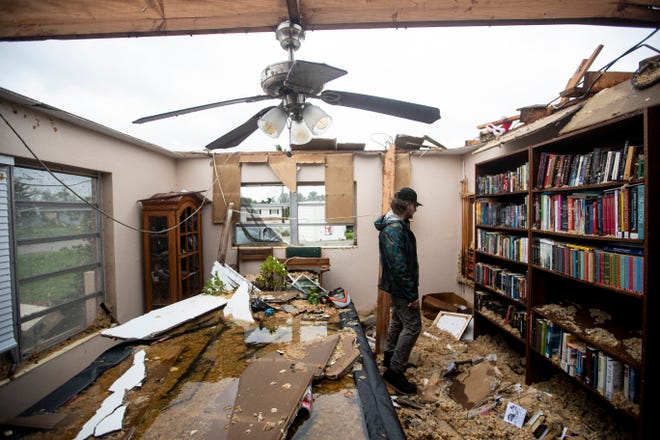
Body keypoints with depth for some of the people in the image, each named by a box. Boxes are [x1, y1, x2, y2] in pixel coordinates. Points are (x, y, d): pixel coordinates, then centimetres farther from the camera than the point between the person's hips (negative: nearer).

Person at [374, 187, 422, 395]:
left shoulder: (398, 225, 8)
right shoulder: (394, 230, -25)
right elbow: (399, 266, -28)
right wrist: (412, 294, -21)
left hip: (397, 285, 11)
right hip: (401, 286, -11)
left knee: (398, 320, 22)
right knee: (413, 325, -3)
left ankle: (390, 357, 40)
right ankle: (395, 371, 9)